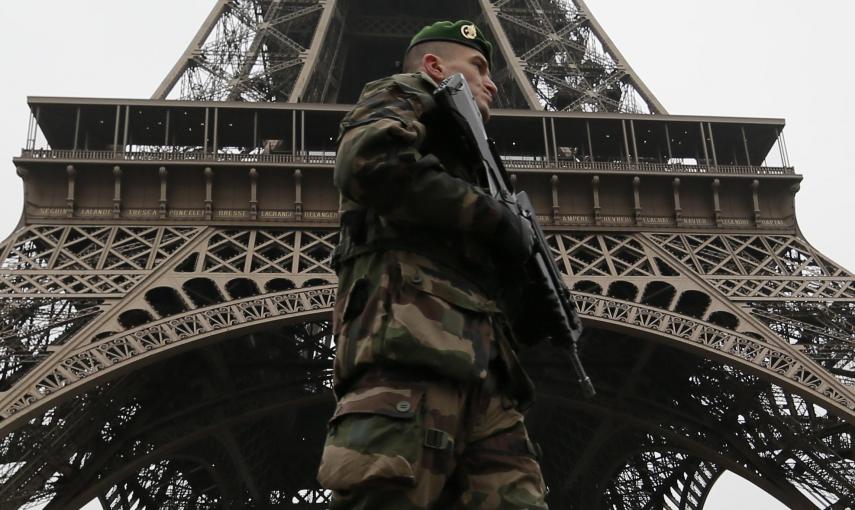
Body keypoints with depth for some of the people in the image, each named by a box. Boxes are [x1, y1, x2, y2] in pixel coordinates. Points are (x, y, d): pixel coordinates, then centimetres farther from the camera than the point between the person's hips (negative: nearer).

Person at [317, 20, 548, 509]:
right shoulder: (406, 94, 18)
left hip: (477, 362, 8)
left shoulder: (457, 151, 40)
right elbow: (370, 162, -9)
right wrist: (495, 218, -3)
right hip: (411, 330, -8)